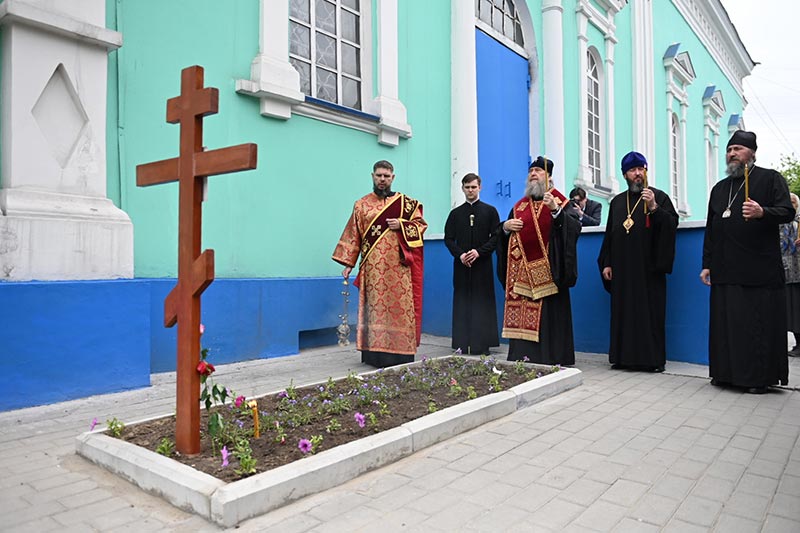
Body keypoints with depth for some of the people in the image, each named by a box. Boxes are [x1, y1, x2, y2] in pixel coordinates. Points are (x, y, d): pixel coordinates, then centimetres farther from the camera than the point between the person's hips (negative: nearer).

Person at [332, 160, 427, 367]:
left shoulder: (405, 202, 10)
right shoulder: (361, 205, 11)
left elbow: (420, 224, 10)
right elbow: (353, 235, 8)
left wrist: (401, 225, -8)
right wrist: (348, 263, 2)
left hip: (398, 267, 0)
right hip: (373, 267, 0)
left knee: (400, 306, -2)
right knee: (374, 307, -1)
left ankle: (400, 352, 4)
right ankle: (374, 352, 4)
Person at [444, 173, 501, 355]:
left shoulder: (490, 211, 6)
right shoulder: (455, 213, 11)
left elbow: (496, 236, 0)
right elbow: (448, 239, 8)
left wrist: (479, 251, -12)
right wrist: (460, 254, -9)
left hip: (483, 265, -1)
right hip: (461, 265, 2)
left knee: (482, 302, 0)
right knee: (462, 303, 2)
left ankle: (483, 343, 5)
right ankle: (463, 343, 7)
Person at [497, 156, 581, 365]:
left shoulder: (559, 201, 4)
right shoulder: (519, 206, 18)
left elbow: (575, 227, -12)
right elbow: (504, 238, 22)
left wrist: (555, 210, -26)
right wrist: (505, 226, 0)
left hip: (547, 273, -4)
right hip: (522, 273, 4)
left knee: (547, 317, -5)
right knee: (521, 317, 3)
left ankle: (550, 360, 2)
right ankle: (521, 357, 8)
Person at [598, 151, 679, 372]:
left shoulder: (659, 196, 3)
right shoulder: (617, 201, 15)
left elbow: (672, 225, -9)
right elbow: (609, 234, 14)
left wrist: (653, 207, -22)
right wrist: (606, 263, 8)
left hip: (649, 268, -3)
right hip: (622, 270, 4)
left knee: (650, 312, -2)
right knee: (624, 312, 5)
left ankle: (653, 358, 6)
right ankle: (625, 356, 13)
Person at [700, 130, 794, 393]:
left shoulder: (770, 178, 6)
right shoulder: (719, 188, 19)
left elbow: (788, 212, -4)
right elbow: (710, 229, 18)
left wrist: (762, 212, -25)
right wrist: (707, 264, 13)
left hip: (760, 270, -4)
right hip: (725, 271, 5)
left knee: (760, 323, -3)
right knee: (726, 322, 4)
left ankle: (760, 376, 7)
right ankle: (726, 372, 13)